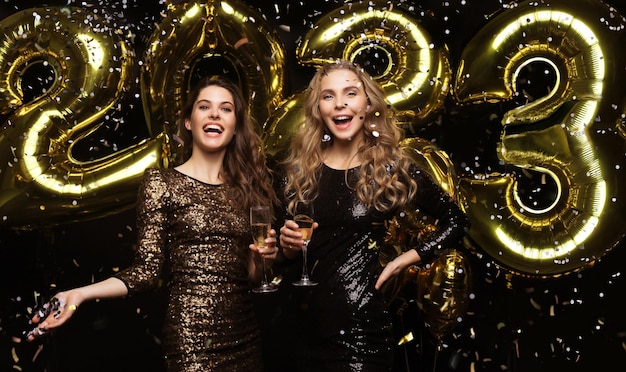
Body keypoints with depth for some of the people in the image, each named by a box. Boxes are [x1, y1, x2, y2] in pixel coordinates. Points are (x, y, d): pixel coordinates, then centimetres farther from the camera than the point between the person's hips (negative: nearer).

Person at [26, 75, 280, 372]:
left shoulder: (248, 186, 7)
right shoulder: (161, 181, -3)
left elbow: (252, 277, 11)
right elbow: (148, 269, -8)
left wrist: (263, 258, -8)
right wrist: (81, 294, -19)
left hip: (246, 336, 5)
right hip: (191, 338, -4)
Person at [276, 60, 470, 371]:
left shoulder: (392, 168, -6)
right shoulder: (297, 168, 2)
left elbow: (456, 222, 5)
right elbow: (287, 254, 11)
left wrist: (402, 261, -2)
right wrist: (289, 243, -11)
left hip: (360, 325, -3)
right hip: (302, 321, 4)